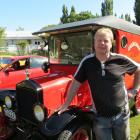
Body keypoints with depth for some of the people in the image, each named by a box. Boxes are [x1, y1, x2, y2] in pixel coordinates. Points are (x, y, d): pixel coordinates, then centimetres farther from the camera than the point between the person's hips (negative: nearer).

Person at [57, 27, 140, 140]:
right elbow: (75, 83, -3)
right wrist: (66, 105, -1)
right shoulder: (87, 62, -9)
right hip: (100, 117, -1)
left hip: (121, 115, 1)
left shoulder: (121, 60, -10)